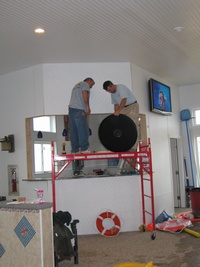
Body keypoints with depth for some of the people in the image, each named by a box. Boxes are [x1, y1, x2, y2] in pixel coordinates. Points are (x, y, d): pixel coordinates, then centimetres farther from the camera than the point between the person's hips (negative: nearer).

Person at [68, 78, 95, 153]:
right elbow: (85, 94, -13)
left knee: (74, 130, 5)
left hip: (71, 108, 9)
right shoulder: (85, 84, 6)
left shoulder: (77, 85, 32)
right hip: (79, 109, -9)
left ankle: (75, 149, 5)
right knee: (83, 129, -8)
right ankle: (84, 148, -10)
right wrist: (88, 106, -13)